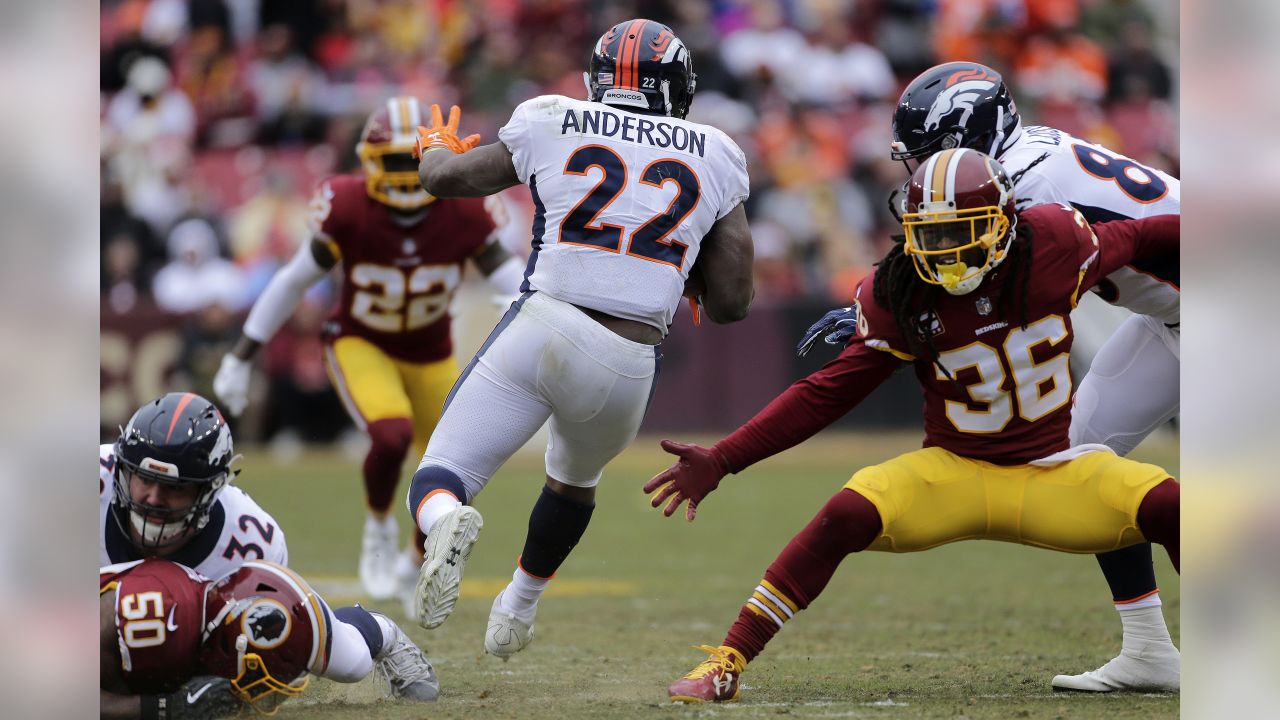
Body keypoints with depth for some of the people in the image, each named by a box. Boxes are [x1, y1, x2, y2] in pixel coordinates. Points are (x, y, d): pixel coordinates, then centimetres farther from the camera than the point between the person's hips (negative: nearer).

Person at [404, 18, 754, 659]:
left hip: (540, 333, -2)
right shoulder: (715, 160, 9)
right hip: (628, 366, 3)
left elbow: (445, 177, 21)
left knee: (439, 481, 2)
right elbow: (729, 305, 9)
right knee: (575, 478, 34)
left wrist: (436, 146, 44)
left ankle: (446, 524, -33)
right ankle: (520, 604, 48)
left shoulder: (551, 126, 7)